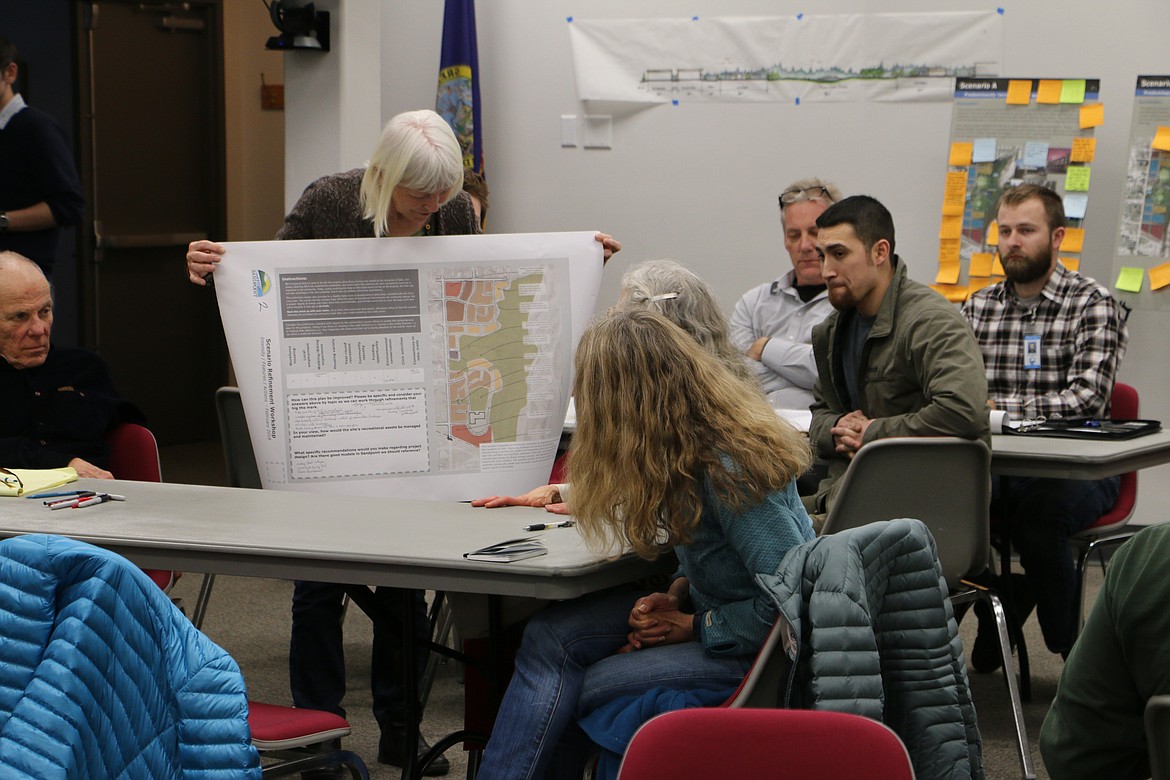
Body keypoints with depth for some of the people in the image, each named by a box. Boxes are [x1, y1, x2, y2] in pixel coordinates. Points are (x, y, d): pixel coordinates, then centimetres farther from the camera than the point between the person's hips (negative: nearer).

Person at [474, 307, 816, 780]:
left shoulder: (727, 471, -28)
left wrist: (692, 625, -15)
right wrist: (677, 594, -2)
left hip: (764, 650, -9)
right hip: (708, 607, 9)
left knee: (570, 693, -13)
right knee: (549, 636, -9)